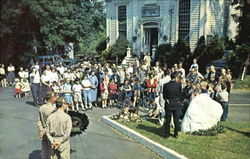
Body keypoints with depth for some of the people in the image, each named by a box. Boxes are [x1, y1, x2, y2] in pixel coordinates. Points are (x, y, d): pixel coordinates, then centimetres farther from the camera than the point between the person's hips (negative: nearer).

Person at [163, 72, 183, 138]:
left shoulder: (166, 85, -9)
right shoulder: (179, 85, -10)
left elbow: (164, 96, -2)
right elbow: (180, 94, -1)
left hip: (168, 104, 0)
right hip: (177, 104, 0)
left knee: (168, 120, 9)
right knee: (176, 120, 11)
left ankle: (167, 134, 14)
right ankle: (176, 134, 19)